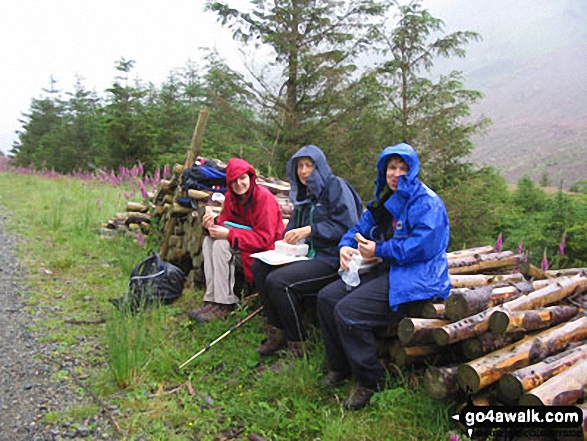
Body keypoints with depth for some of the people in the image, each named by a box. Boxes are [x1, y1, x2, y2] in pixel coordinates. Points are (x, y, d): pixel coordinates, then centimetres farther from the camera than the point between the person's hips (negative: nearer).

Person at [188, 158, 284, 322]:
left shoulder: (264, 198, -21)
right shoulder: (231, 197, 3)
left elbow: (264, 237, -25)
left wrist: (229, 234, -30)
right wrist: (214, 223, -21)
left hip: (265, 248, -8)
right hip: (246, 240, 8)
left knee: (221, 245, -25)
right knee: (208, 241, -10)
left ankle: (224, 303, -18)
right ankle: (212, 298, -12)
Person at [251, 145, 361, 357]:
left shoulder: (335, 186, -7)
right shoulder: (304, 192, 18)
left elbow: (345, 227, -15)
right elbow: (295, 225, 24)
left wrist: (309, 230, -21)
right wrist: (289, 239, 1)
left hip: (331, 258, -9)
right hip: (307, 254, 9)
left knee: (277, 281, -26)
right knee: (259, 267, -7)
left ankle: (297, 345, -8)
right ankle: (277, 333, -1)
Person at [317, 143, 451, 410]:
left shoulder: (427, 203, -11)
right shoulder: (383, 201, 17)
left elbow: (422, 246, -23)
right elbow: (360, 228, 21)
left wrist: (378, 251, -18)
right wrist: (345, 246, -3)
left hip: (414, 279, -10)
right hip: (385, 270, 10)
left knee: (347, 311, -24)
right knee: (327, 297, 1)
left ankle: (370, 380, -4)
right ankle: (340, 367, 16)